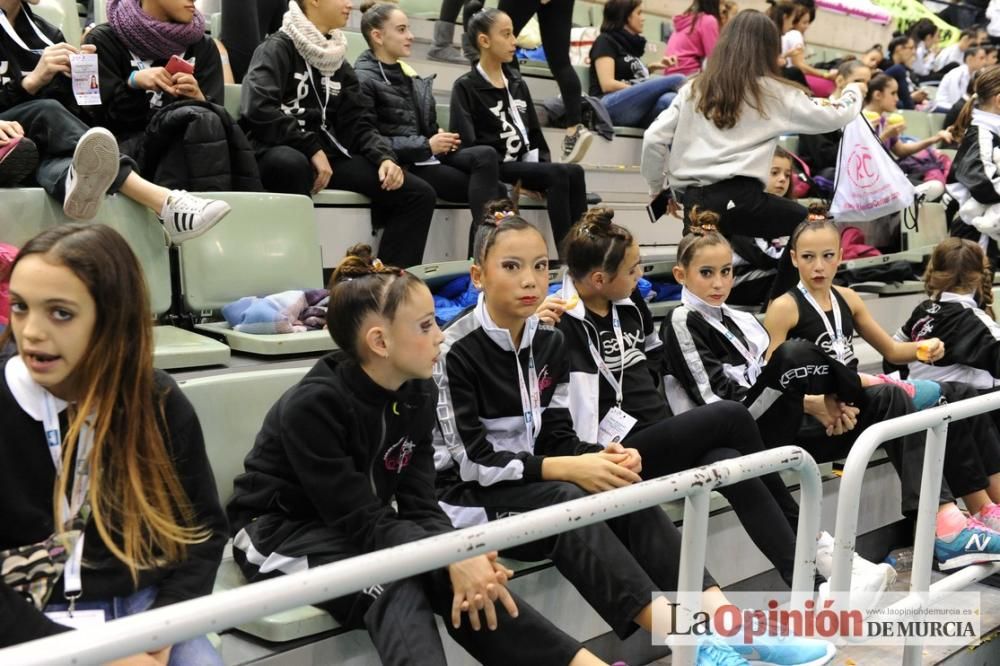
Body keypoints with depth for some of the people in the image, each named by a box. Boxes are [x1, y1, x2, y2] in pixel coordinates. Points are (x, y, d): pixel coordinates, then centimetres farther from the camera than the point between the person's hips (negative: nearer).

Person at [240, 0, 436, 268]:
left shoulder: (339, 63, 17)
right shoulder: (278, 47, -4)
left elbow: (358, 123, 12)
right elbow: (258, 108, -19)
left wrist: (385, 157, -7)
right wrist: (312, 148, -21)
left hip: (328, 154, 7)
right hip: (278, 152, -6)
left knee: (420, 194, -6)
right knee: (292, 163, -44)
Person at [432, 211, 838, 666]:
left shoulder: (549, 343, 5)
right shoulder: (455, 352, -15)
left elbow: (557, 439, 5)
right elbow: (472, 461, -18)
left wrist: (600, 457, -17)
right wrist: (568, 469, -24)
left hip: (532, 481, 6)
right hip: (470, 494, -5)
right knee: (567, 503, -34)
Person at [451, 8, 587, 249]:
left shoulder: (517, 82, 17)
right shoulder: (466, 87, -3)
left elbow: (534, 132, 20)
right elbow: (467, 144, -12)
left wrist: (543, 169, 2)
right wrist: (514, 181, -16)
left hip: (526, 164, 6)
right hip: (495, 169, -6)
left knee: (574, 172, -21)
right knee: (560, 174, -27)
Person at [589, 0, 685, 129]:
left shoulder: (632, 44, 27)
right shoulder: (605, 41, 4)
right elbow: (608, 84, -9)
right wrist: (649, 90, -8)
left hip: (637, 112, 6)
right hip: (611, 106, -6)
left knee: (668, 100, -32)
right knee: (677, 79, -25)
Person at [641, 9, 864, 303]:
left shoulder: (695, 89, 14)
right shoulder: (772, 92, 5)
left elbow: (654, 139, 7)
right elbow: (832, 117, 13)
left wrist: (659, 187, 21)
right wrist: (854, 91, 35)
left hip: (692, 200, 4)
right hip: (737, 197, -4)